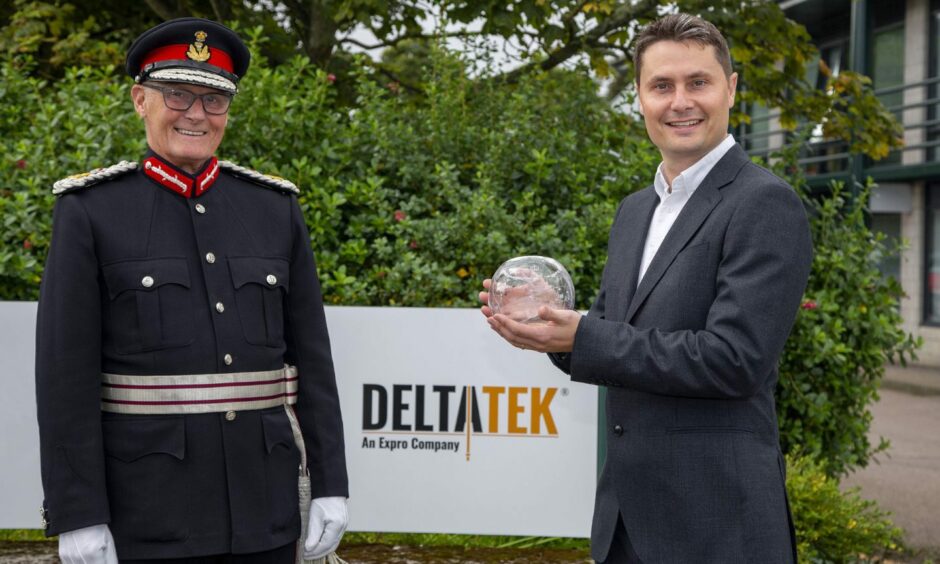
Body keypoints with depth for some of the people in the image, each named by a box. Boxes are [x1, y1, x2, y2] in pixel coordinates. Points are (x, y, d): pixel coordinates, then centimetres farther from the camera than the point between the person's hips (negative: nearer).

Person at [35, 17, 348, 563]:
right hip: (148, 509, -3)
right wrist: (78, 516, -12)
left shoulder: (275, 207, 7)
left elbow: (312, 359, 7)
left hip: (262, 504, 3)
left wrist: (331, 485, 3)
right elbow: (66, 374, -7)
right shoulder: (90, 211, -3)